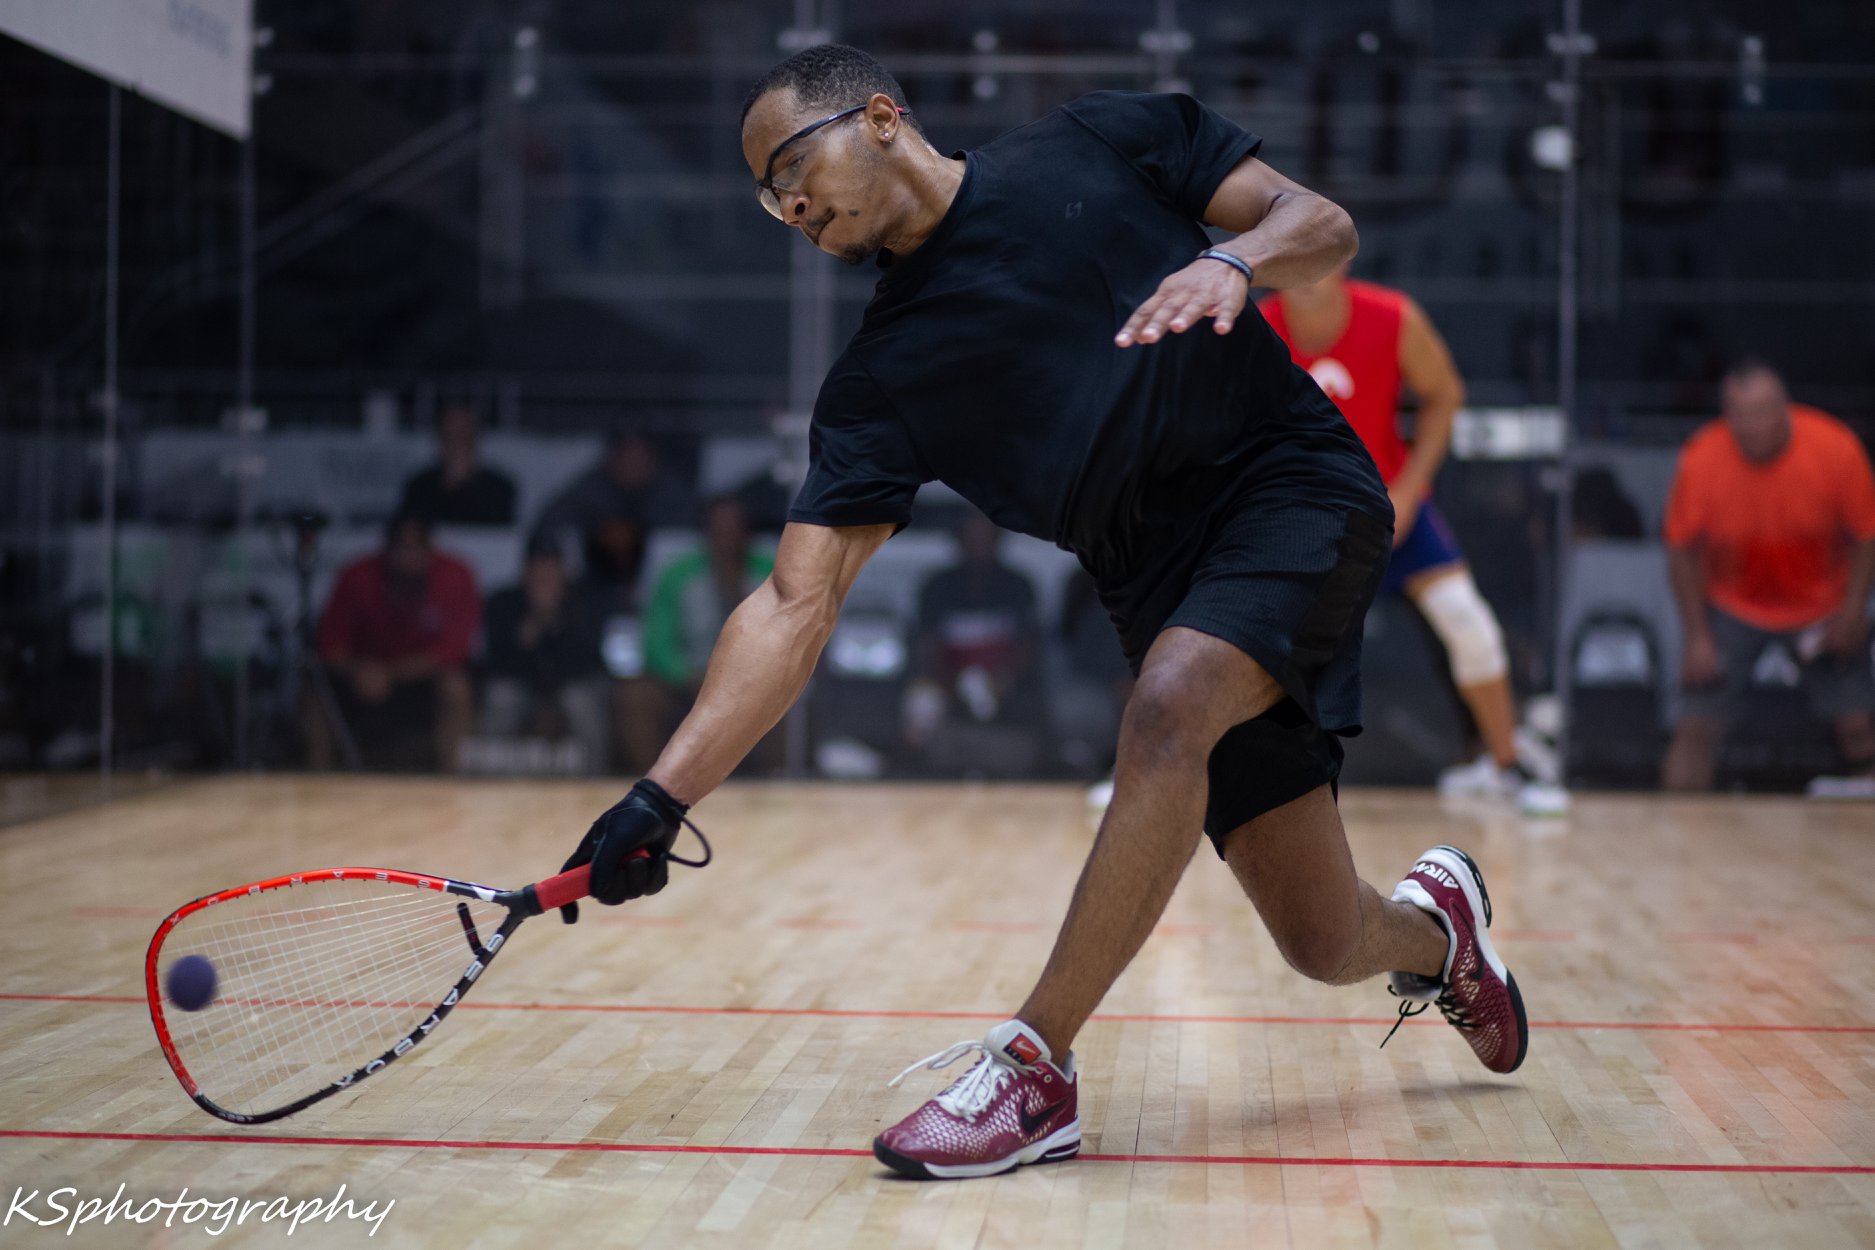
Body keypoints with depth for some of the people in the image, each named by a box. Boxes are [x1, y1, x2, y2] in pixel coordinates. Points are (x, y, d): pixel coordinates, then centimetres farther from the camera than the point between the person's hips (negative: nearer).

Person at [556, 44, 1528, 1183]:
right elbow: (796, 607, -5)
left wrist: (1233, 261, -22)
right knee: (1325, 944, -1)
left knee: (1167, 707, -32)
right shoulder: (881, 383, 2)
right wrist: (661, 798, -15)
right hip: (1167, 579, 3)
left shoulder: (1103, 143, 0)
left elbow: (1325, 226, 1)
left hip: (1298, 489, -3)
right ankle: (1434, 921, 38)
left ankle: (1034, 1068, -21)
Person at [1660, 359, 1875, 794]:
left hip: (1823, 610, 1)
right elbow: (1682, 550, -10)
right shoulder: (1700, 460, -22)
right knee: (1697, 727, -8)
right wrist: (1697, 637, -11)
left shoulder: (1838, 449, -22)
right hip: (1732, 608, -1)